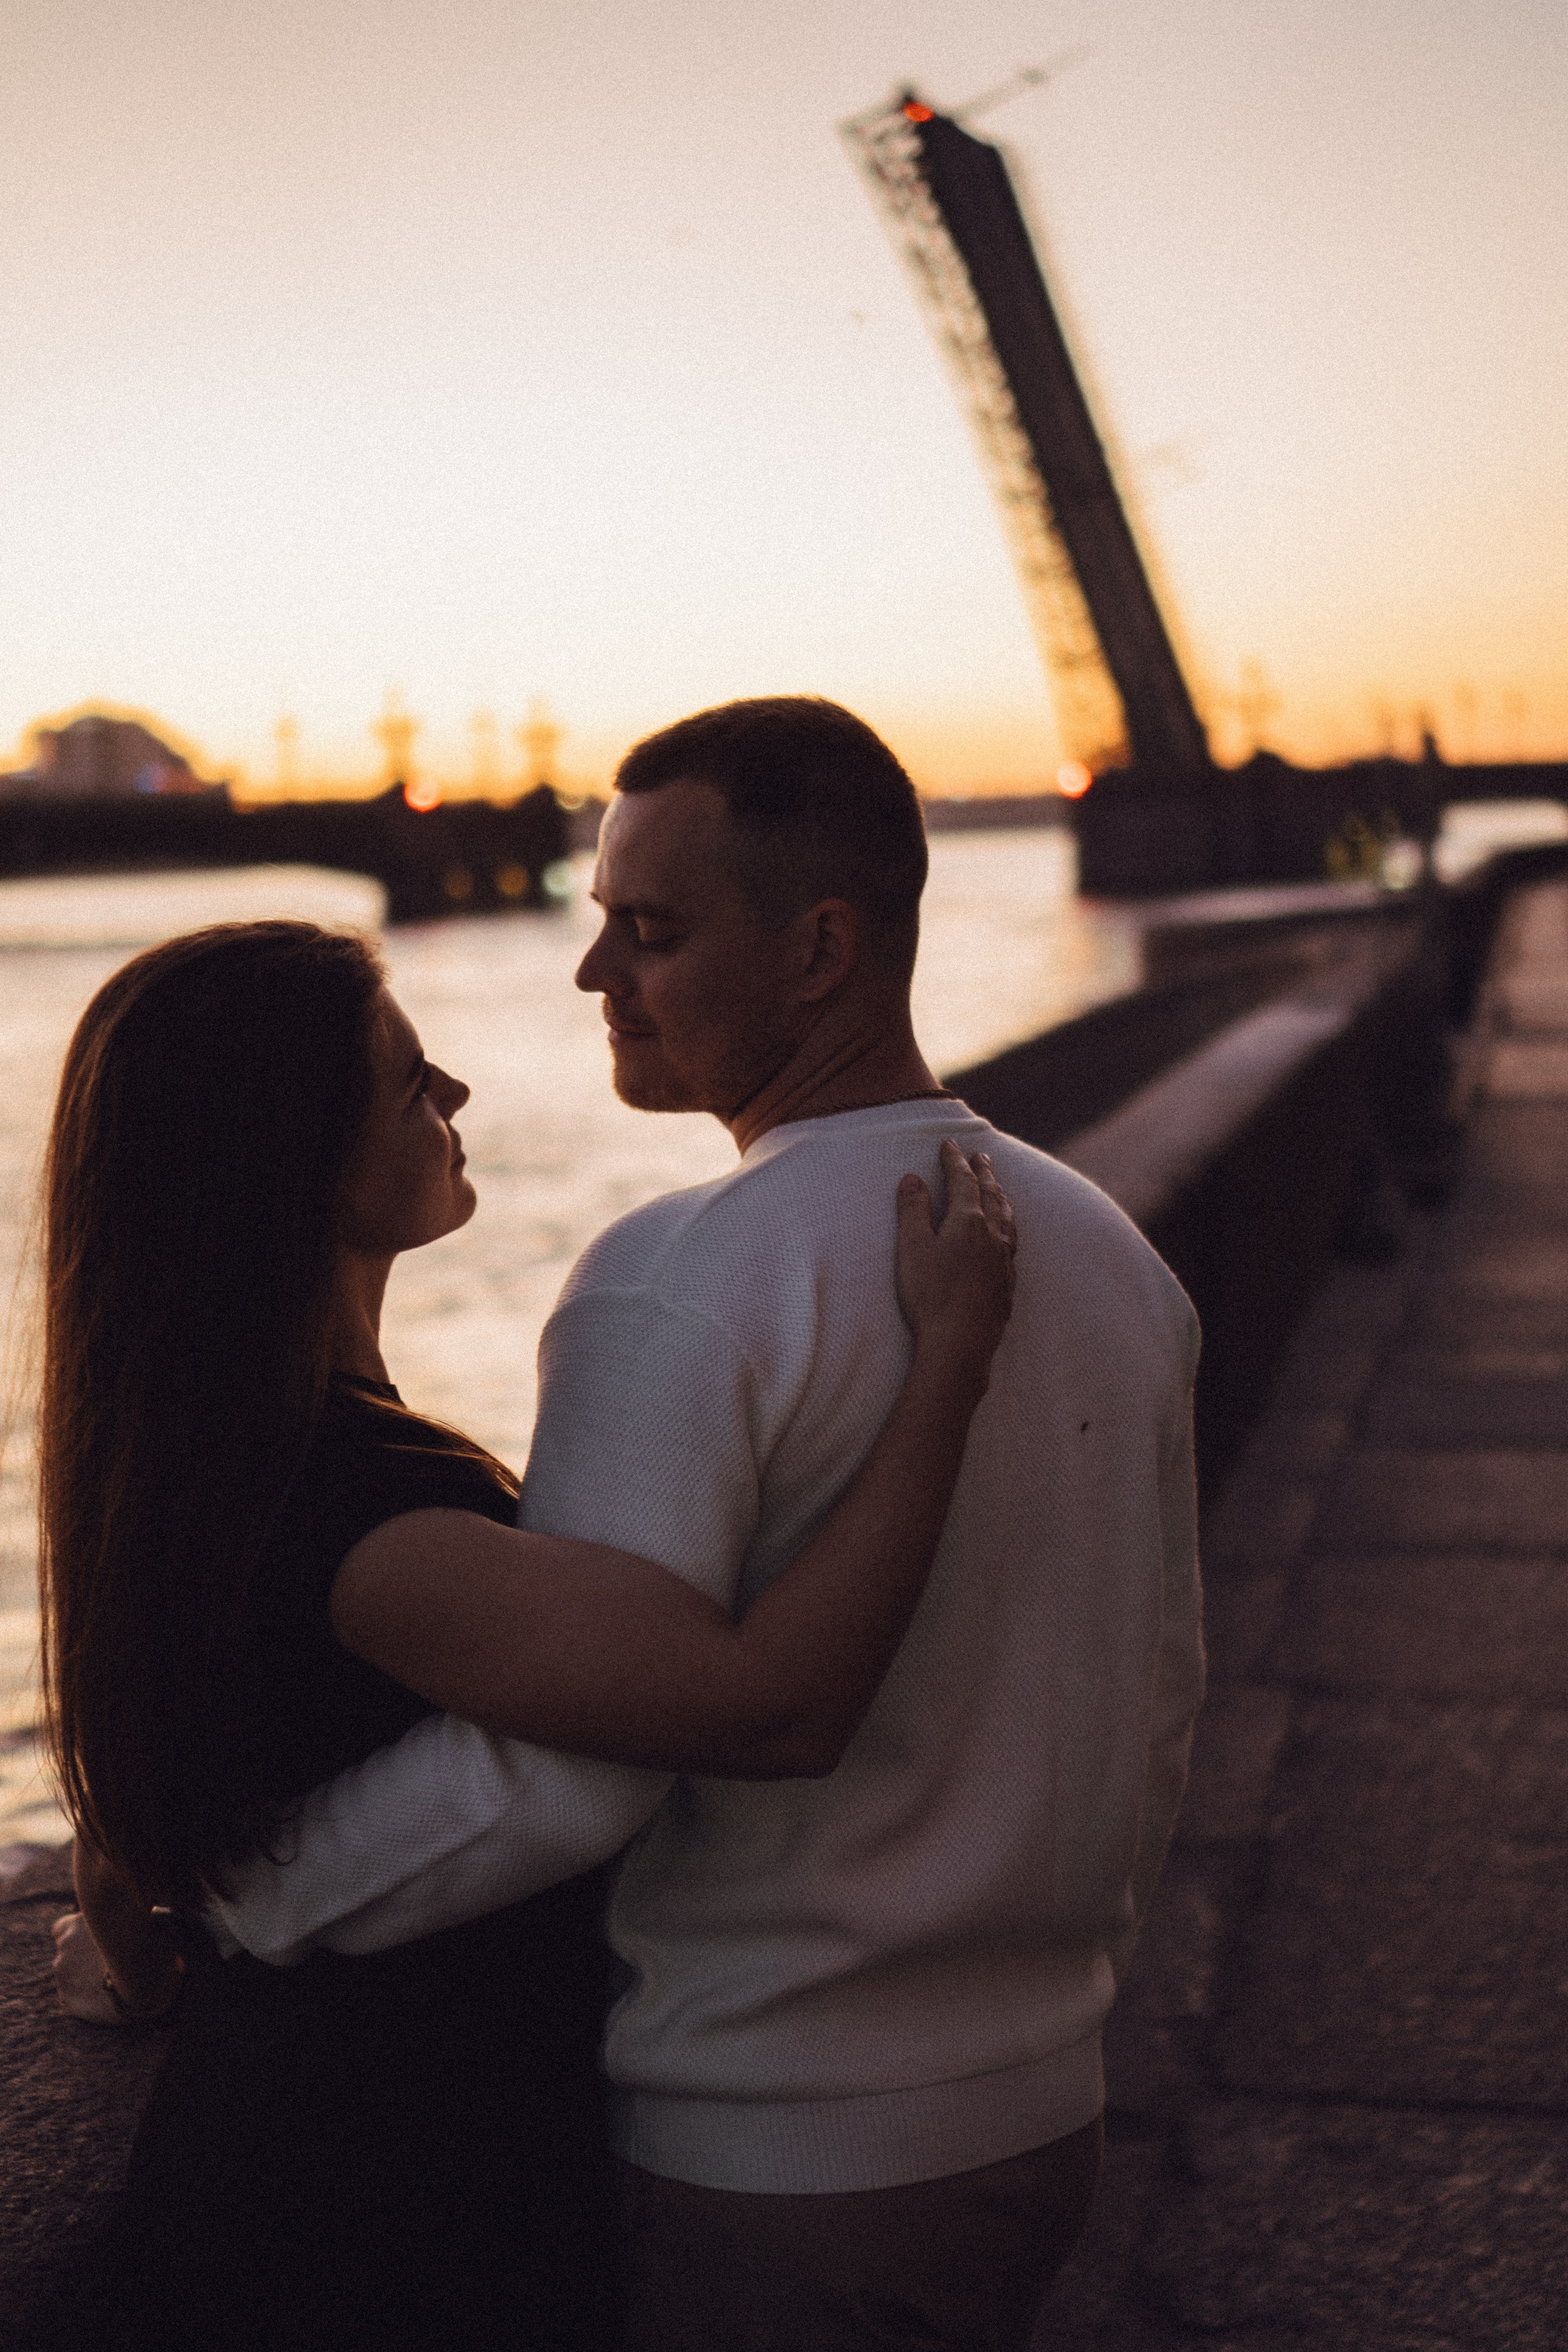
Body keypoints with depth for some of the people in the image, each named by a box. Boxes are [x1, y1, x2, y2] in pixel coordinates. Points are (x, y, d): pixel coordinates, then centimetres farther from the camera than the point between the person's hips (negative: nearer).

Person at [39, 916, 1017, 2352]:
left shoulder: (171, 1450, 0)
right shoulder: (344, 1507, -32)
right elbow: (782, 1705, -39)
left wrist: (144, 1970, 35)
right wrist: (955, 1344, -30)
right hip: (415, 2235, -9)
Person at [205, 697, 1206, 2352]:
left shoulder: (679, 1289, -22)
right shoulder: (1113, 1257, 2)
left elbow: (561, 1767, -25)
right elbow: (1157, 1701, 9)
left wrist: (239, 1894, -11)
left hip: (764, 2154, -6)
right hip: (1043, 2115, 7)